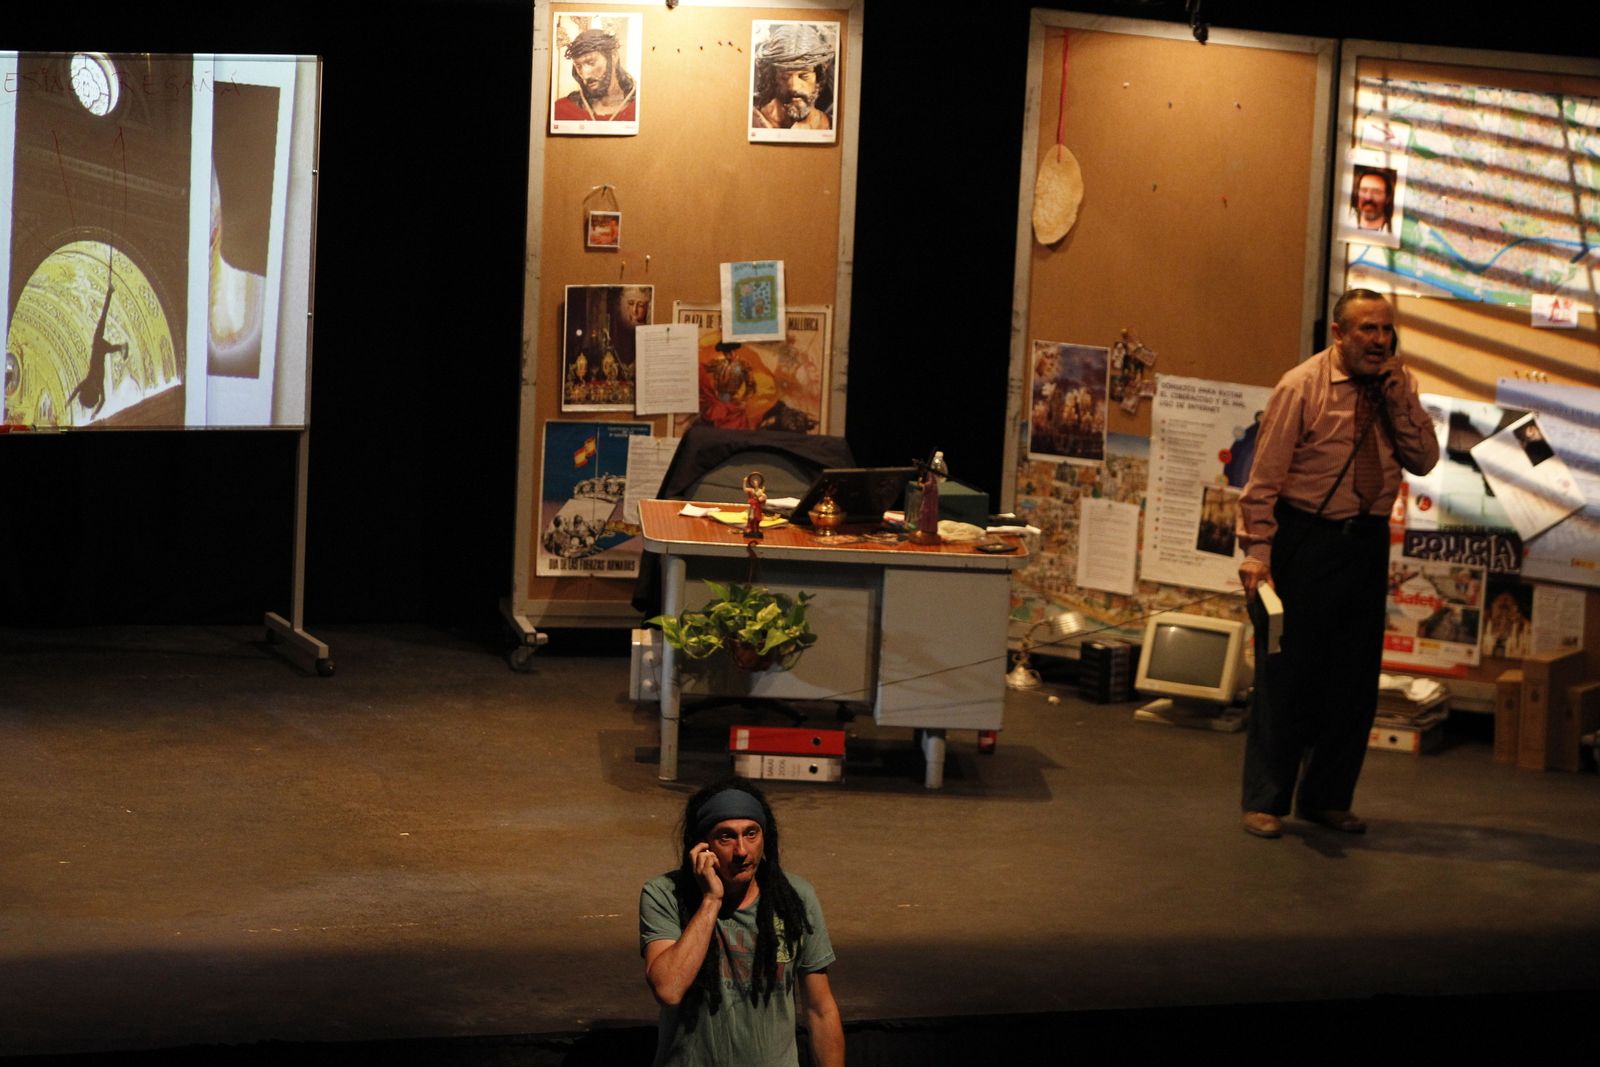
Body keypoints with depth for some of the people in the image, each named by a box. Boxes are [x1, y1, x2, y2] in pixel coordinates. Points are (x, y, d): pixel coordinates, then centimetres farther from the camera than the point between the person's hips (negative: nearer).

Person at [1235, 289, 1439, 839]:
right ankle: (1265, 802, 7)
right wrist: (1257, 551, -16)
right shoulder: (1302, 386, -9)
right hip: (1304, 540, -5)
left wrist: (1399, 396, -11)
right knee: (1284, 674, -1)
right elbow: (1264, 476, -10)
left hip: (1366, 543, 5)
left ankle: (1327, 797, 22)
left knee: (1354, 679, 10)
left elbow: (1424, 460, -2)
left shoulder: (1397, 387, 6)